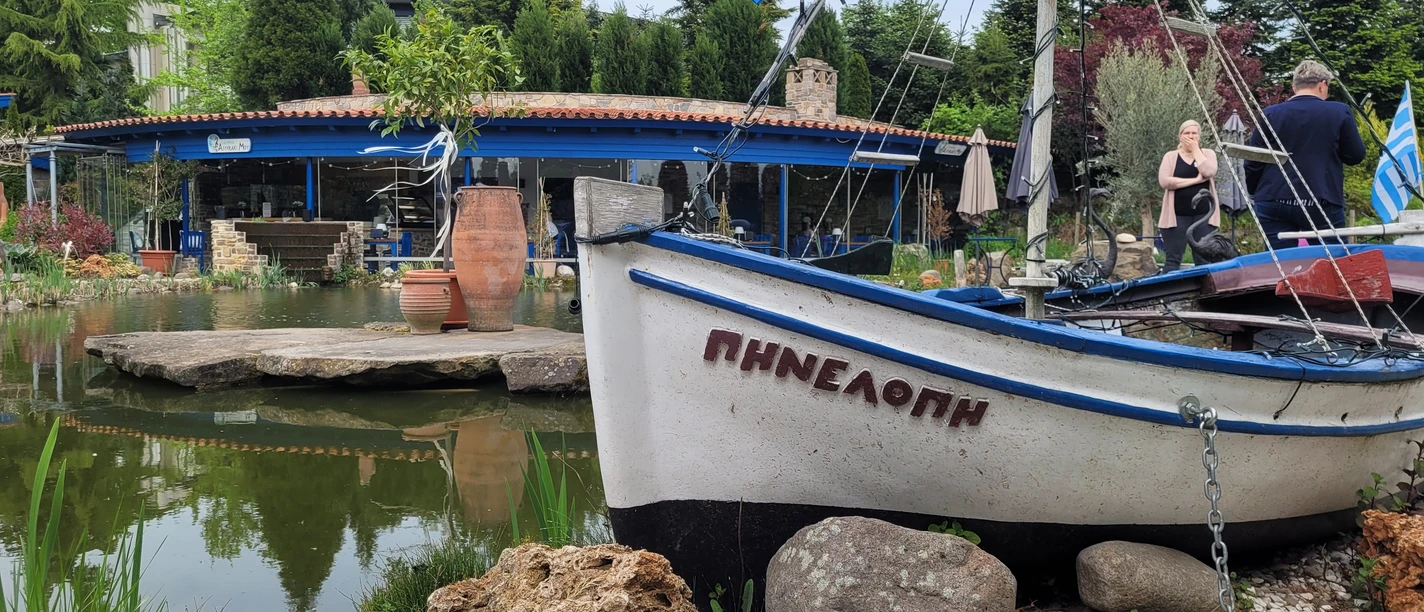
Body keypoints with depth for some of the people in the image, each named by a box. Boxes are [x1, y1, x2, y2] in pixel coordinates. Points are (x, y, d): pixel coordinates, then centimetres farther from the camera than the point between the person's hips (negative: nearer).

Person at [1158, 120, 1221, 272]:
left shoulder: (1208, 153, 9)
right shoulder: (1170, 156, 5)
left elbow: (1208, 172, -13)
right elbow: (1164, 181, -11)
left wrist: (1196, 150, -5)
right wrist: (1196, 180, -12)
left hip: (1203, 214, 1)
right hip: (1177, 215, -1)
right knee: (1173, 258, -2)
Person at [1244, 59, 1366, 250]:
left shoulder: (1270, 114, 2)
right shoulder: (1339, 113, -1)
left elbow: (1252, 163, 4)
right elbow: (1356, 155, 6)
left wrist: (1255, 192, 20)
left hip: (1274, 203, 1)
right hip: (1322, 203, -1)